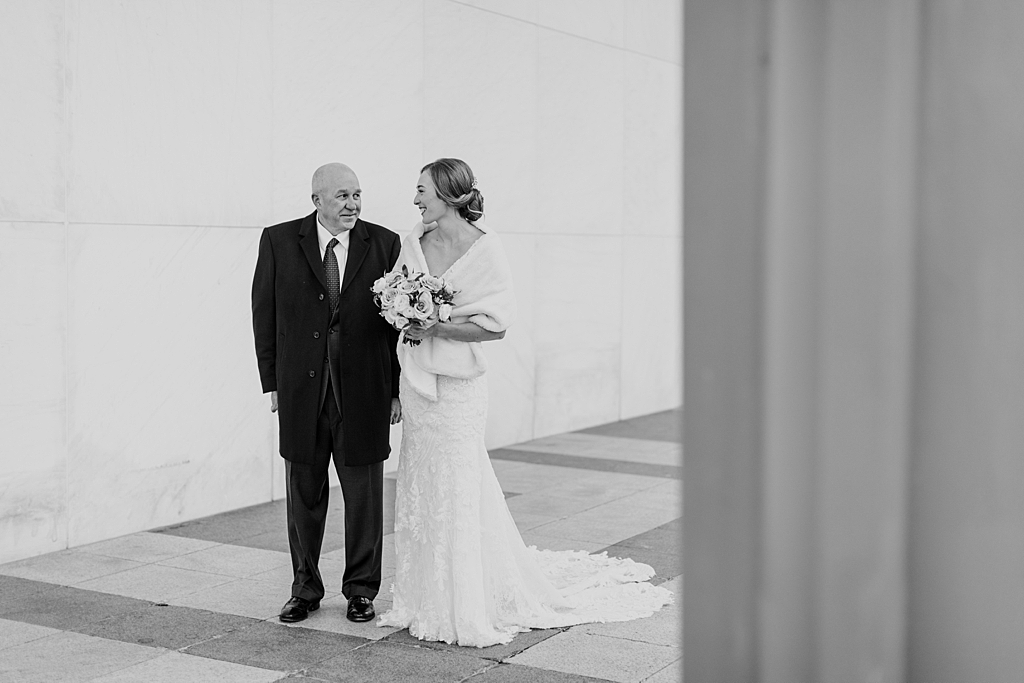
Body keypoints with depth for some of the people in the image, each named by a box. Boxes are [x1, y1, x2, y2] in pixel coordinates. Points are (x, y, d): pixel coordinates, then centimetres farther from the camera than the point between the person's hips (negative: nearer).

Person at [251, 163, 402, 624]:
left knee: (364, 494, 8)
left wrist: (396, 388, -1)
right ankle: (305, 589, 25)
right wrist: (272, 382, 1)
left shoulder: (385, 244, 0)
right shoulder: (279, 241, 1)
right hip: (300, 390, 1)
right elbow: (264, 314, 4)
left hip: (363, 390, 0)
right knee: (304, 495, 10)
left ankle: (361, 589, 23)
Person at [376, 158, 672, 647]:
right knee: (419, 490, 11)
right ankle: (425, 601, 24)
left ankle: (467, 611, 14)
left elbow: (494, 326, -14)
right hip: (415, 381, 6)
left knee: (456, 490, 1)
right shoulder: (413, 243, 5)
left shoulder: (484, 247, -11)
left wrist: (434, 328, -18)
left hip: (457, 386, -6)